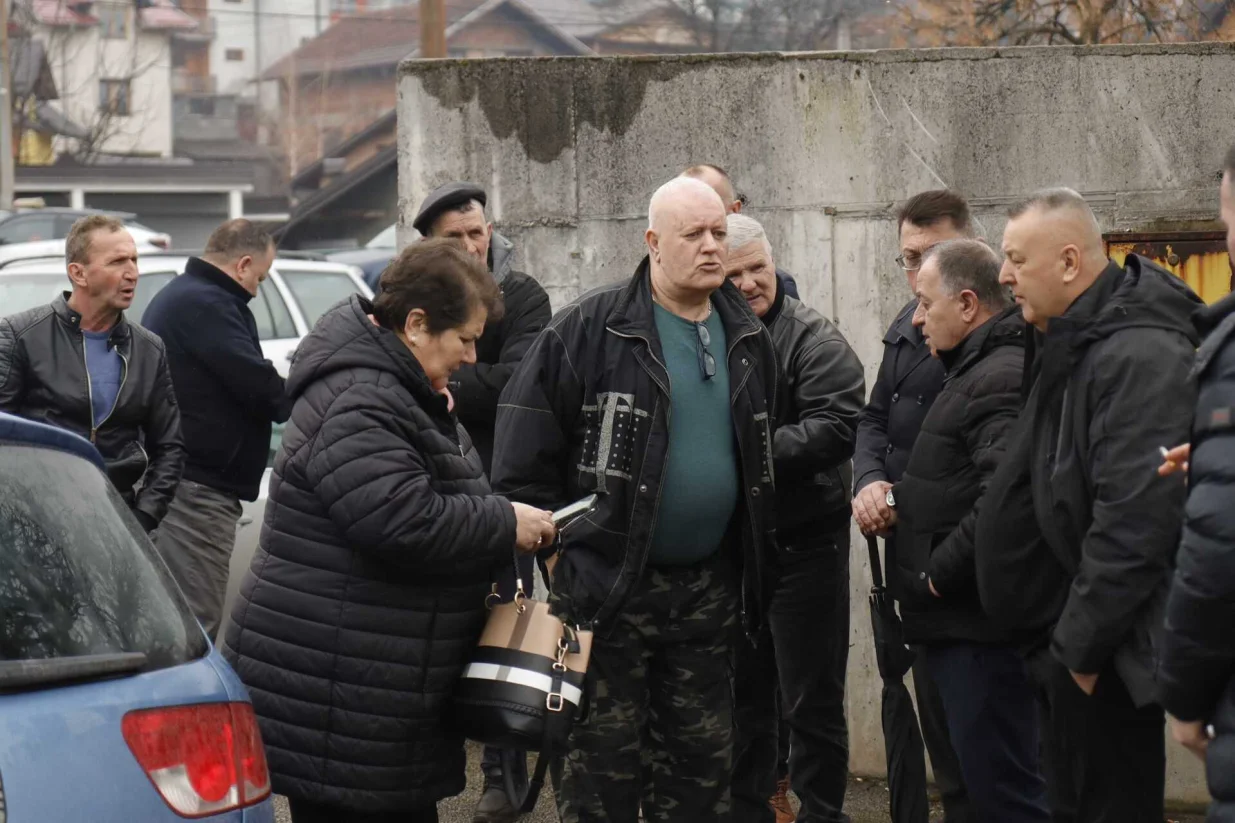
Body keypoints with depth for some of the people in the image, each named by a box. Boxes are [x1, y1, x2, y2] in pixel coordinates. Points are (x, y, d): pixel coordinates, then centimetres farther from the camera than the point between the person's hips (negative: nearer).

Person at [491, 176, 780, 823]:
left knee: (700, 758, 13)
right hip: (607, 586, -5)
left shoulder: (748, 338, 9)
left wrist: (751, 566, 16)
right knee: (603, 758, -1)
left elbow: (761, 451, 20)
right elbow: (523, 447, -9)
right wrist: (553, 546, -10)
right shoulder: (590, 329, -9)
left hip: (708, 590, 6)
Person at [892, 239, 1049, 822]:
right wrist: (890, 493, 14)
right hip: (961, 621, 11)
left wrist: (938, 572, -19)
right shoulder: (974, 371, 17)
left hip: (982, 626, -11)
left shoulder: (1002, 380, -17)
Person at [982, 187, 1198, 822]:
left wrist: (1084, 644, -21)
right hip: (1068, 635, 10)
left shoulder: (1140, 356, -20)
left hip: (1110, 650, -10)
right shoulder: (1067, 347, 13)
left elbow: (1133, 519, -26)